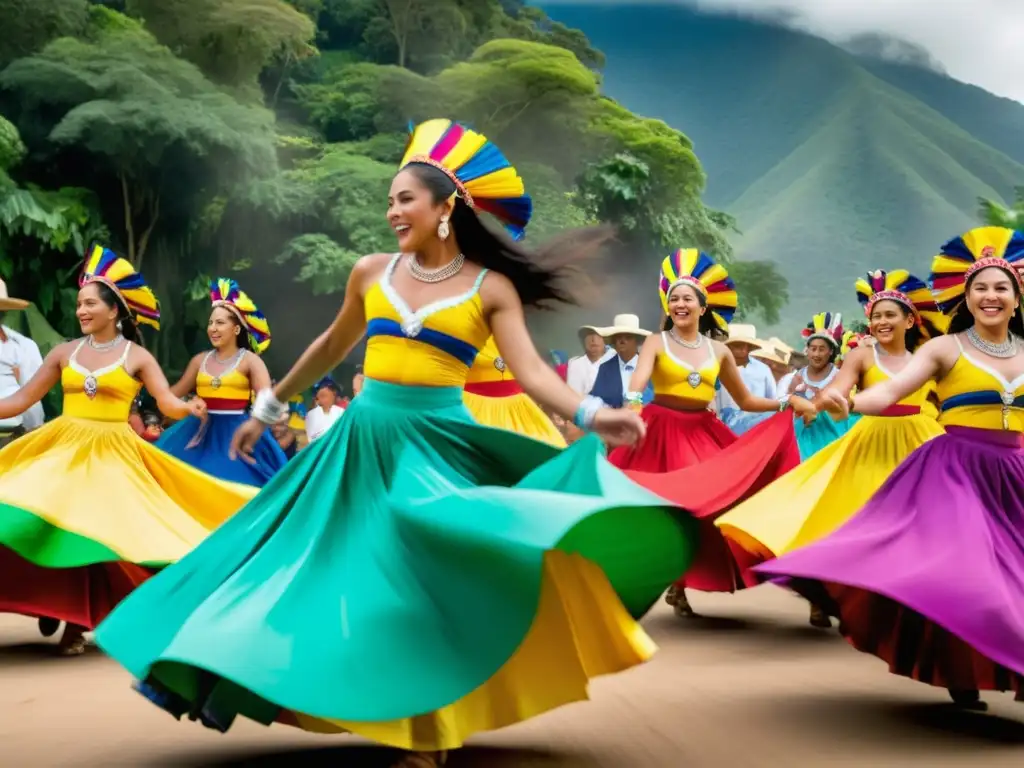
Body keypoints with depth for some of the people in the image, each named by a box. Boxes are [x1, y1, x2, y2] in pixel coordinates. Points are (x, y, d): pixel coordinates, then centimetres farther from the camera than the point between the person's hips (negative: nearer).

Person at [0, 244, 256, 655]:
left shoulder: (137, 357, -1)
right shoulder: (64, 352, 7)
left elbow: (167, 401, -10)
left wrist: (189, 407, -32)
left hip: (112, 454, -2)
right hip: (62, 448, 3)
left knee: (90, 528, -7)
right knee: (36, 519, -11)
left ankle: (77, 620, 7)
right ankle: (54, 601, 12)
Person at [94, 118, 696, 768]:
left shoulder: (491, 287, -3)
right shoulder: (373, 272, 7)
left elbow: (531, 372, -11)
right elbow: (332, 346, 21)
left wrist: (591, 415, -29)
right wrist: (270, 407, 28)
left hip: (438, 442, -3)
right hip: (364, 438, 4)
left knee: (430, 583, -6)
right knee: (356, 575, 4)